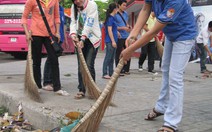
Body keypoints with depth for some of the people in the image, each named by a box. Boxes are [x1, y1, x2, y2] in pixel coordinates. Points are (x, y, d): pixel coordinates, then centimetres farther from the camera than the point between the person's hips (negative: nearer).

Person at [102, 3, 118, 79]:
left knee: (112, 58, 12)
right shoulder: (110, 18, -12)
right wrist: (113, 41, -19)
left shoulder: (112, 18, 15)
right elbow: (109, 30, -17)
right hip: (110, 41, -10)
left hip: (112, 41, 10)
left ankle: (111, 73, 17)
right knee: (108, 58, -6)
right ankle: (105, 74, -3)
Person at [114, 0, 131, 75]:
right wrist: (123, 28, -18)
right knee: (118, 54, 2)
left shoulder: (125, 13, 12)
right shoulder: (115, 14, -10)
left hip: (126, 36, 7)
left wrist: (128, 26, 0)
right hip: (119, 37, -7)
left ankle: (126, 69, 23)